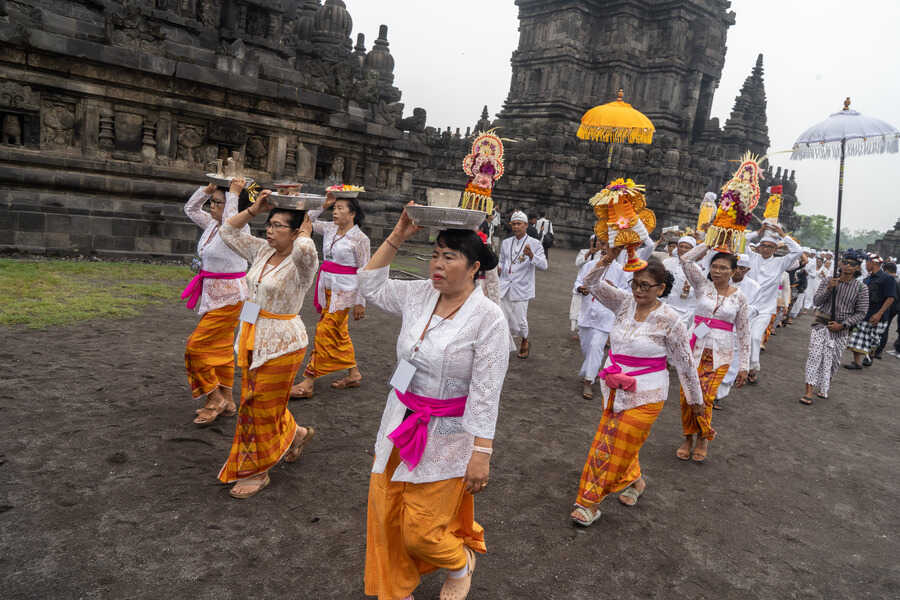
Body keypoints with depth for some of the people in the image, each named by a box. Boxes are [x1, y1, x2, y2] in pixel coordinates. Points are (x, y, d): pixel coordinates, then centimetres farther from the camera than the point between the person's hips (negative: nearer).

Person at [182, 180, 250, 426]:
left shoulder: (239, 229, -18)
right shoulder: (212, 224, 7)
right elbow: (190, 209, 20)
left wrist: (234, 194, -29)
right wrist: (208, 188, 5)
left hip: (228, 297, -9)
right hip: (213, 295, 9)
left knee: (196, 347, -6)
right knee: (221, 348, 15)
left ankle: (215, 398, 9)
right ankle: (226, 401, 26)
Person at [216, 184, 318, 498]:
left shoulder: (301, 263, -18)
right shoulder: (262, 251, 4)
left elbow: (305, 248, -43)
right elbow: (228, 231, 11)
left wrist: (305, 233, -21)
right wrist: (254, 209, 2)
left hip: (281, 343, -8)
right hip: (253, 338, 8)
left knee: (261, 407, 4)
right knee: (256, 400, 20)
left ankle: (257, 472, 22)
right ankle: (295, 433, 45)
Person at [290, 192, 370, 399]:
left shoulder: (360, 238, -11)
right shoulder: (330, 229, 7)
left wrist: (360, 302, -10)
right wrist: (323, 206, 2)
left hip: (344, 291, -7)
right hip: (327, 288, 7)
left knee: (325, 332, -6)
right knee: (339, 333, 14)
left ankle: (309, 382, 0)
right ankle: (353, 374, 27)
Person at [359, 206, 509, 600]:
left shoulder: (488, 317, -18)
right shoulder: (419, 294, -2)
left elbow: (485, 393, -18)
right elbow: (370, 286, 12)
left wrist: (481, 453, -18)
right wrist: (397, 236, 4)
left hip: (446, 435, -5)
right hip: (401, 421, 6)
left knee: (419, 530, 4)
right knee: (386, 515, 14)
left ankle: (460, 567, 39)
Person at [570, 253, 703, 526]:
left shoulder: (669, 320, -15)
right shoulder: (625, 303, -2)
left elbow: (685, 362, -7)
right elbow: (592, 283, -9)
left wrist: (696, 398, 1)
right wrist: (611, 256, -24)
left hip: (645, 396, -5)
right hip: (614, 390, 6)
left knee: (619, 446, 1)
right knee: (606, 441, 16)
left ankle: (590, 503, 13)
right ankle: (635, 480, 42)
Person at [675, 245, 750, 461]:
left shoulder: (739, 298, 3)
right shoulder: (703, 286, 3)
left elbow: (743, 334, 5)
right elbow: (686, 259, -10)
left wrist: (744, 366, 4)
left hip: (720, 354, -1)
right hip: (695, 347, 1)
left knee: (705, 397, -8)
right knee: (687, 395, 0)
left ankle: (703, 439, 18)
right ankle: (688, 438, 21)